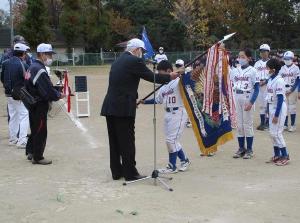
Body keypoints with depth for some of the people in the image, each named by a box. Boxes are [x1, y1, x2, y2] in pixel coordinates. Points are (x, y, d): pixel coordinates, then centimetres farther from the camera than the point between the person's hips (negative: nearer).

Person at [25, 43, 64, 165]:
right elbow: (48, 90, -24)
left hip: (33, 104, 10)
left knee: (35, 129, 21)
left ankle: (31, 152, 32)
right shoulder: (40, 70, -21)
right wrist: (59, 95, -9)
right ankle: (37, 157, 10)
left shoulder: (33, 67, 10)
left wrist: (56, 92, 5)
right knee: (41, 131, 1)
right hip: (39, 106, -10)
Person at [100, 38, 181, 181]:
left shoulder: (118, 61, 17)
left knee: (114, 141, 13)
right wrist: (170, 76, 7)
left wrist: (134, 99, 24)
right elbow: (152, 77, -7)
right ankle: (130, 173, 5)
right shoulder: (134, 61, -8)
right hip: (123, 108, -8)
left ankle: (117, 172, 20)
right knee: (127, 141, -1)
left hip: (110, 107, 8)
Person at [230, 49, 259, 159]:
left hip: (247, 99, -4)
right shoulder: (234, 71, 9)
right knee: (239, 124, 9)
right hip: (236, 99, 4)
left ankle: (249, 150, 8)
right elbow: (231, 86, 12)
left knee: (248, 124, 0)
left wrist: (251, 102, -16)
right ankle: (241, 148, 17)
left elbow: (256, 88, -8)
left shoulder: (252, 71, -4)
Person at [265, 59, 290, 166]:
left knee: (277, 133, -7)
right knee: (272, 132, 12)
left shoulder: (279, 81, -18)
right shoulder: (270, 79, 9)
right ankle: (277, 155, 22)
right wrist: (269, 111, 17)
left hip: (279, 108, -9)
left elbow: (280, 99, -20)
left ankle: (285, 156, 4)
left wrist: (276, 115, -21)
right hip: (272, 108, 9)